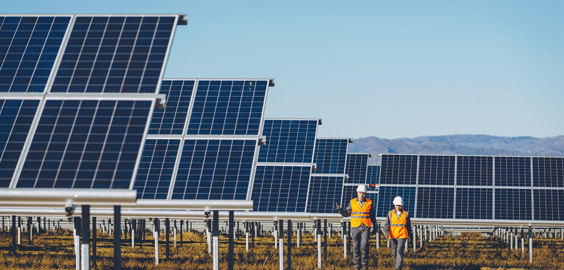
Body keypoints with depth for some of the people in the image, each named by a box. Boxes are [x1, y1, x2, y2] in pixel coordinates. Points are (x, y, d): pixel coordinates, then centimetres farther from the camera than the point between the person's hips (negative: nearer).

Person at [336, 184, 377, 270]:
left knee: (364, 245, -12)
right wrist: (340, 210, -7)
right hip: (355, 227, 1)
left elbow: (373, 216, 14)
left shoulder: (369, 202, 7)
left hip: (365, 227, -1)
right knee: (356, 246, 1)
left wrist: (374, 227, 15)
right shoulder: (352, 202, 7)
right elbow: (347, 213, 11)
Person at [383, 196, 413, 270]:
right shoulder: (390, 213, 6)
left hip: (402, 236, -2)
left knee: (400, 251, -16)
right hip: (392, 236, 2)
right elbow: (386, 224, 4)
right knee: (394, 252, 9)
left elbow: (408, 226, 14)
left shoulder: (406, 214, 5)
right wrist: (386, 232, -11)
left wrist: (409, 235, 19)